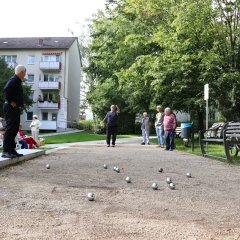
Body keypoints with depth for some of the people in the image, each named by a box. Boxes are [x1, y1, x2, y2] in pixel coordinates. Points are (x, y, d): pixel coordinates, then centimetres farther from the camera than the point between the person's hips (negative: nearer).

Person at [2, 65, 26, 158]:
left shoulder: (17, 81, 19)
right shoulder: (14, 80, -11)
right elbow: (6, 89, -27)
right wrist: (11, 102, -20)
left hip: (15, 108, 10)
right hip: (11, 108, -10)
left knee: (14, 129, 11)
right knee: (10, 128, -11)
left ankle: (12, 150, 16)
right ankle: (6, 151, -10)